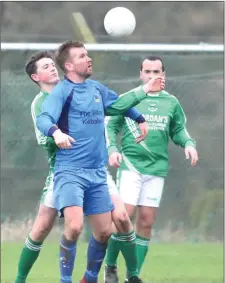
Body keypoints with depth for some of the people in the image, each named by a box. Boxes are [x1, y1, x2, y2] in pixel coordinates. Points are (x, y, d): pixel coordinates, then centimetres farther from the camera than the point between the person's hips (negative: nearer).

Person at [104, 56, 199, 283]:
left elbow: (178, 130, 17)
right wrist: (112, 149, -10)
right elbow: (110, 126, 5)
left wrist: (188, 144, -2)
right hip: (130, 164, -3)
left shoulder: (171, 103, 10)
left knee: (146, 222, 3)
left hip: (157, 168, 3)